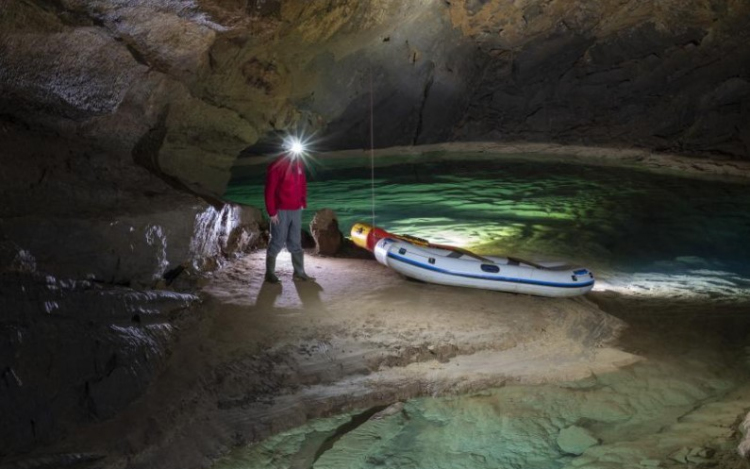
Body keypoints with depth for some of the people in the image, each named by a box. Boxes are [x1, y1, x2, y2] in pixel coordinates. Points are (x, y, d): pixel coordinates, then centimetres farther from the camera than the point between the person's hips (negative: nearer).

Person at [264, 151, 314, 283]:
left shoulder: (299, 163, 10)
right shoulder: (277, 166, -11)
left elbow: (303, 184, 18)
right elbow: (270, 190, -13)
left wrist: (303, 203, 9)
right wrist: (272, 212, -15)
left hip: (296, 210, 6)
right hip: (281, 211, -6)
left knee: (296, 242, 10)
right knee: (278, 241, 0)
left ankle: (299, 272, 15)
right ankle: (270, 273, 10)